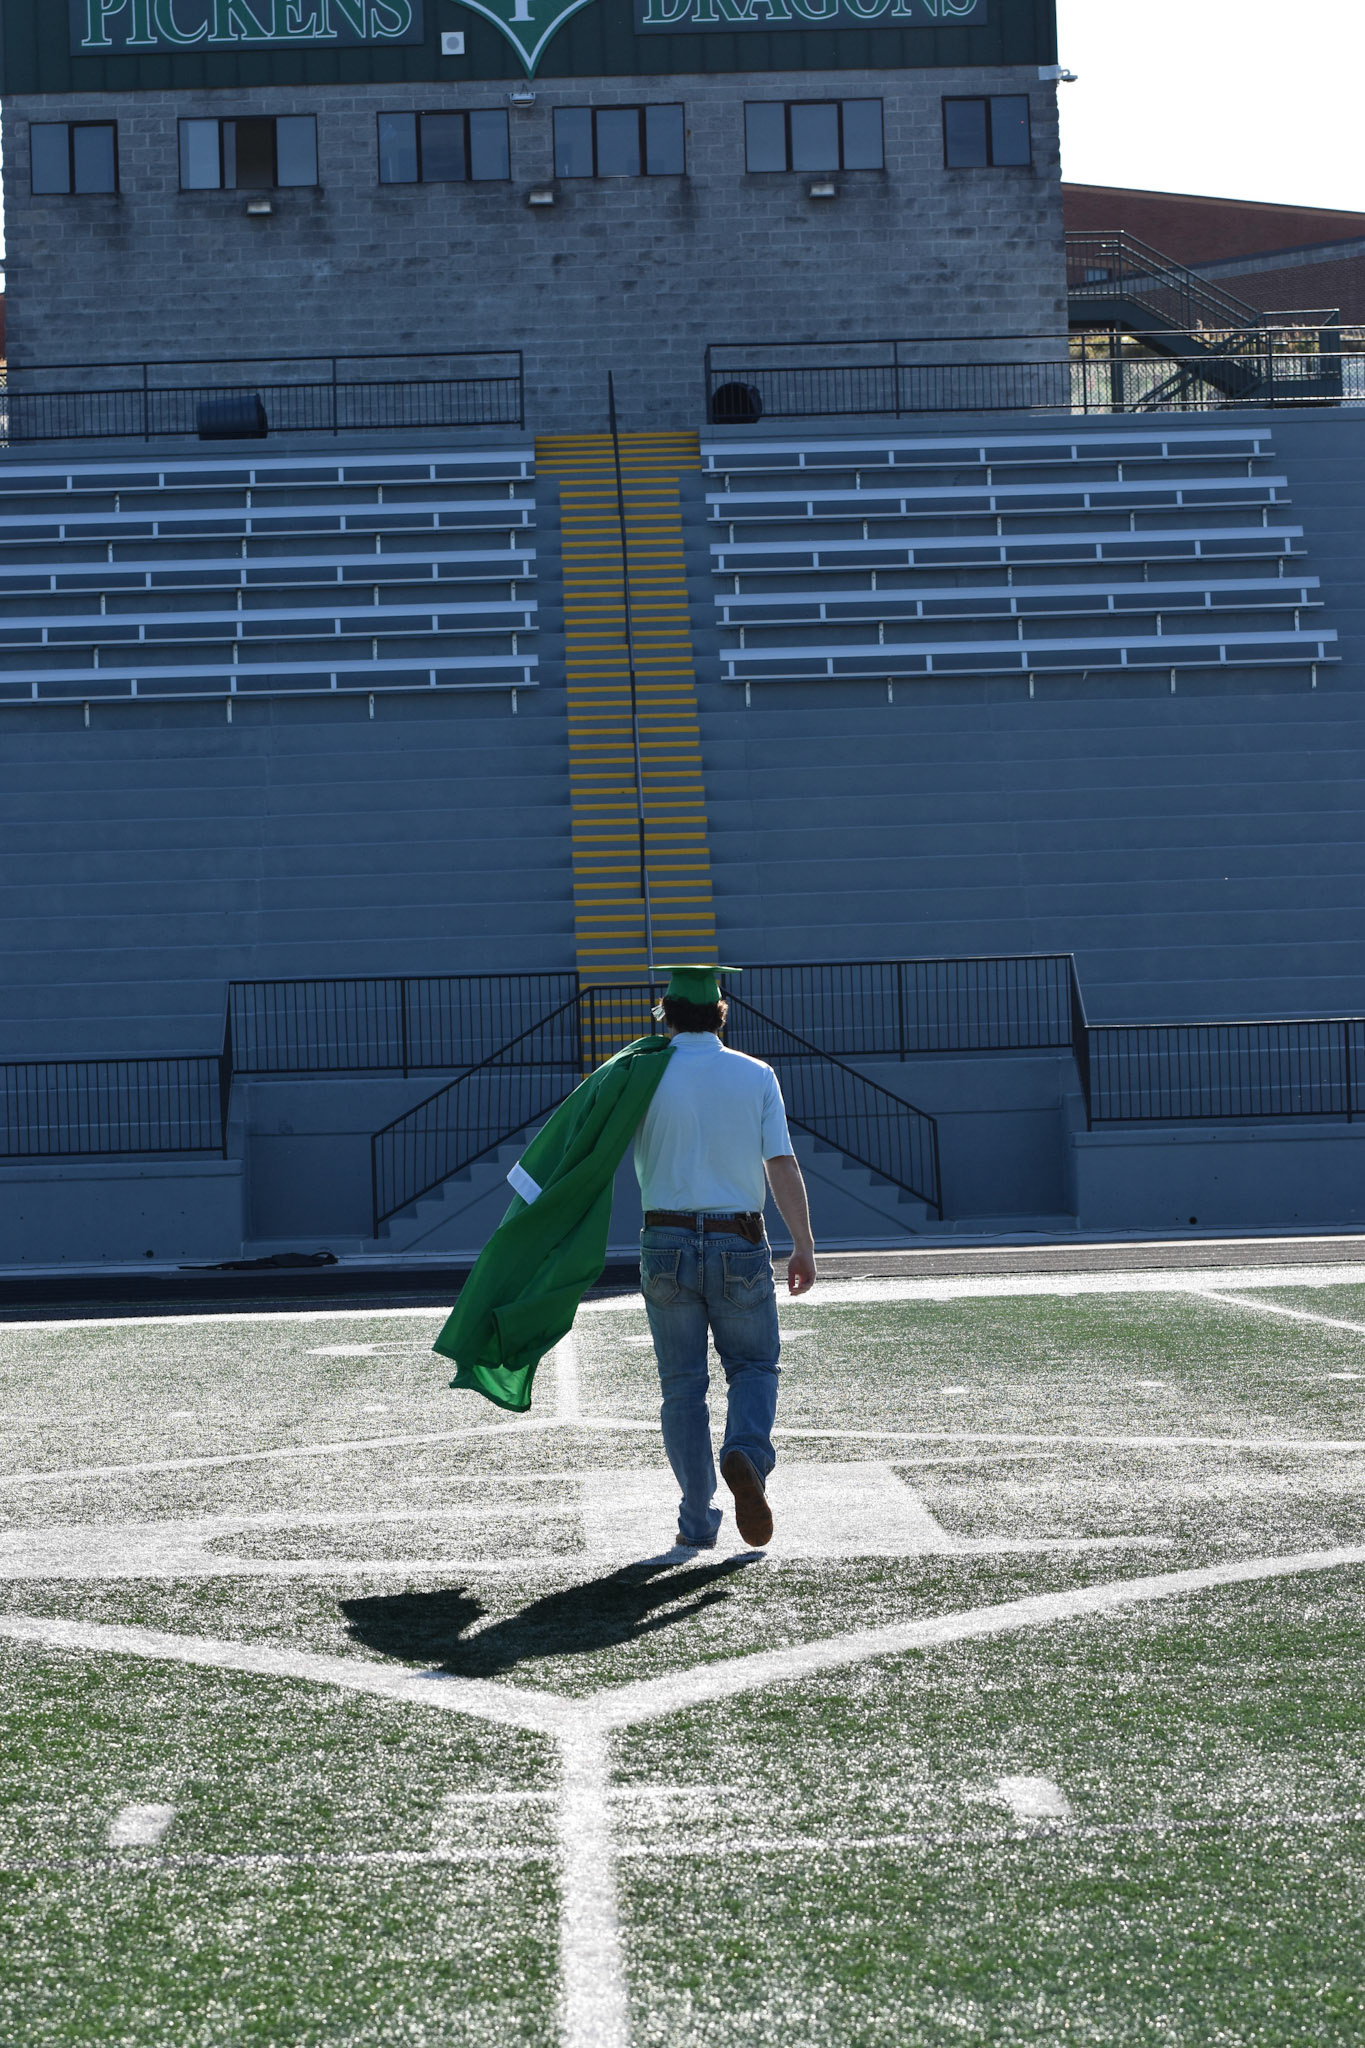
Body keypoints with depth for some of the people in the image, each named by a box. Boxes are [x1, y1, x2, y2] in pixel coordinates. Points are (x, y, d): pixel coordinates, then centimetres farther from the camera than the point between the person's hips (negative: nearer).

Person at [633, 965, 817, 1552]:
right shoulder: (756, 1076, 1)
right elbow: (783, 1163, -4)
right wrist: (804, 1245, -1)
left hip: (667, 1243, 0)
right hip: (740, 1244, 0)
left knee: (682, 1383, 10)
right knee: (753, 1366, 14)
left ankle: (697, 1522, 9)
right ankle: (746, 1454, -17)